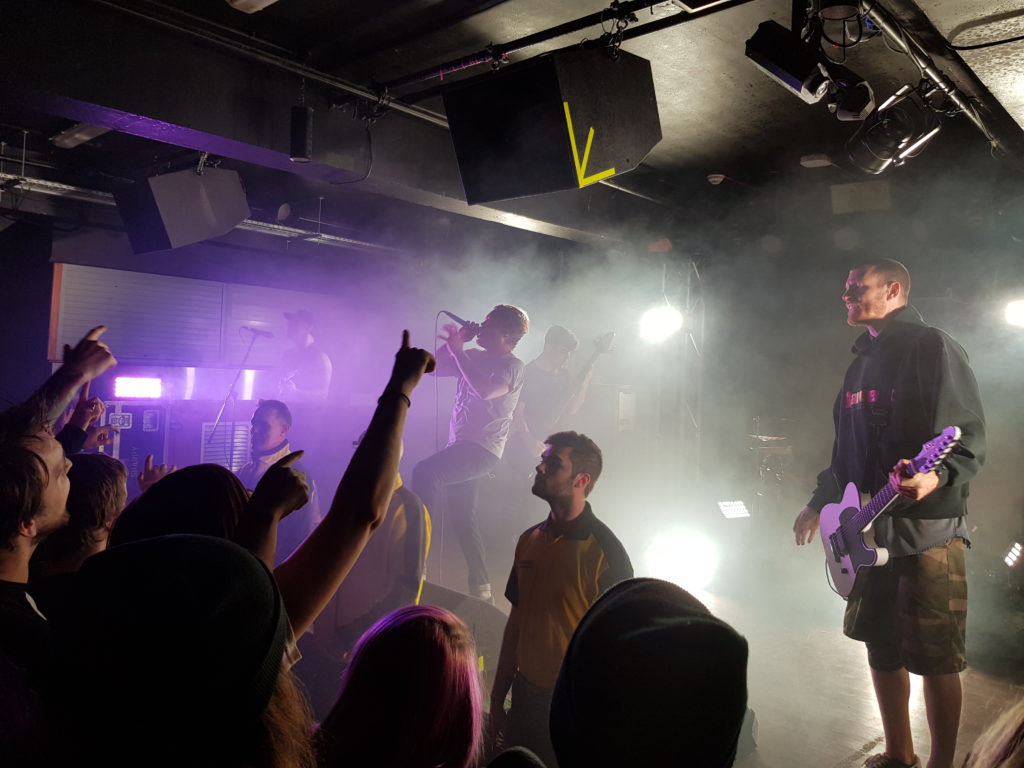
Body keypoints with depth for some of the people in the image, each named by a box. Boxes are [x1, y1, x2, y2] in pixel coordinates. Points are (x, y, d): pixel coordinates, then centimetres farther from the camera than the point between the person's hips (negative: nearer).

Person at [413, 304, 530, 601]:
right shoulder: (474, 357, 14)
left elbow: (486, 390, -25)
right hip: (461, 445, 8)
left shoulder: (512, 365, -6)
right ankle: (481, 587, 21)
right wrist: (456, 342, 5)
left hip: (482, 449, -8)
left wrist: (458, 351, -20)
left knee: (425, 472, -28)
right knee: (461, 516, 11)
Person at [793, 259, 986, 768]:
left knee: (935, 658, 0)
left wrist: (937, 476, -33)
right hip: (869, 529, 8)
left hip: (928, 530, -8)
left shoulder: (932, 347, -8)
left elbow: (970, 438, -14)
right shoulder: (861, 361, 16)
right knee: (881, 644, 14)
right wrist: (819, 504, 20)